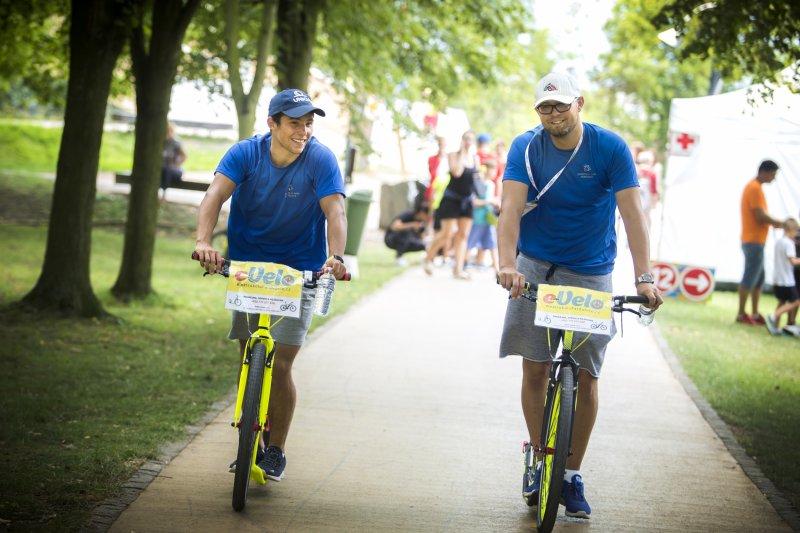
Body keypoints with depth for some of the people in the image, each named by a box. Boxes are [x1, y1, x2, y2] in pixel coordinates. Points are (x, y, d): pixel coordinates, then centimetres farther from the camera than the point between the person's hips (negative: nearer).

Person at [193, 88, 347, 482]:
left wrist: (335, 257, -42)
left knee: (278, 364, -9)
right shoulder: (246, 154, -11)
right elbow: (215, 196, -24)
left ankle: (275, 450, 6)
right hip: (246, 267, 2)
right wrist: (203, 241, -42)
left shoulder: (320, 160, -14)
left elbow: (335, 212, -23)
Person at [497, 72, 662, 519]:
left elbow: (632, 212, -16)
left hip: (590, 272, -1)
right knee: (535, 367, -2)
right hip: (535, 267, 1)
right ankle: (540, 460, 17)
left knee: (585, 376, -2)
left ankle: (572, 475, 11)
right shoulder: (526, 148, -7)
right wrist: (508, 264, -35)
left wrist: (644, 277, -27)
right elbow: (511, 208, -19)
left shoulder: (610, 148, -10)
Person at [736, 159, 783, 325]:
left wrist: (773, 222, 7)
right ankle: (741, 314, -3)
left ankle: (755, 314, 17)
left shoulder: (753, 187, 16)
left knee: (759, 278, 13)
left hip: (754, 241, 10)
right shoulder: (755, 188, -15)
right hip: (754, 241, -10)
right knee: (750, 278, -7)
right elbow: (760, 216, -20)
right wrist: (780, 223, -10)